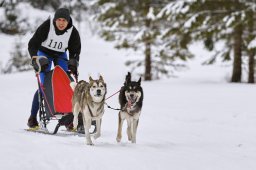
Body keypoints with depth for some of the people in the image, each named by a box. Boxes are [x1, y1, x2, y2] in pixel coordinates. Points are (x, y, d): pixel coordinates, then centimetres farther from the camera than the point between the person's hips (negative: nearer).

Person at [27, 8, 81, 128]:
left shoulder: (73, 32, -19)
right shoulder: (46, 27, -27)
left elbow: (75, 50, -6)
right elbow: (33, 44, -23)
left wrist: (73, 64, -21)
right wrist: (36, 59, -35)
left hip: (61, 55, 3)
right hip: (44, 53, -3)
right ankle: (32, 117, -5)